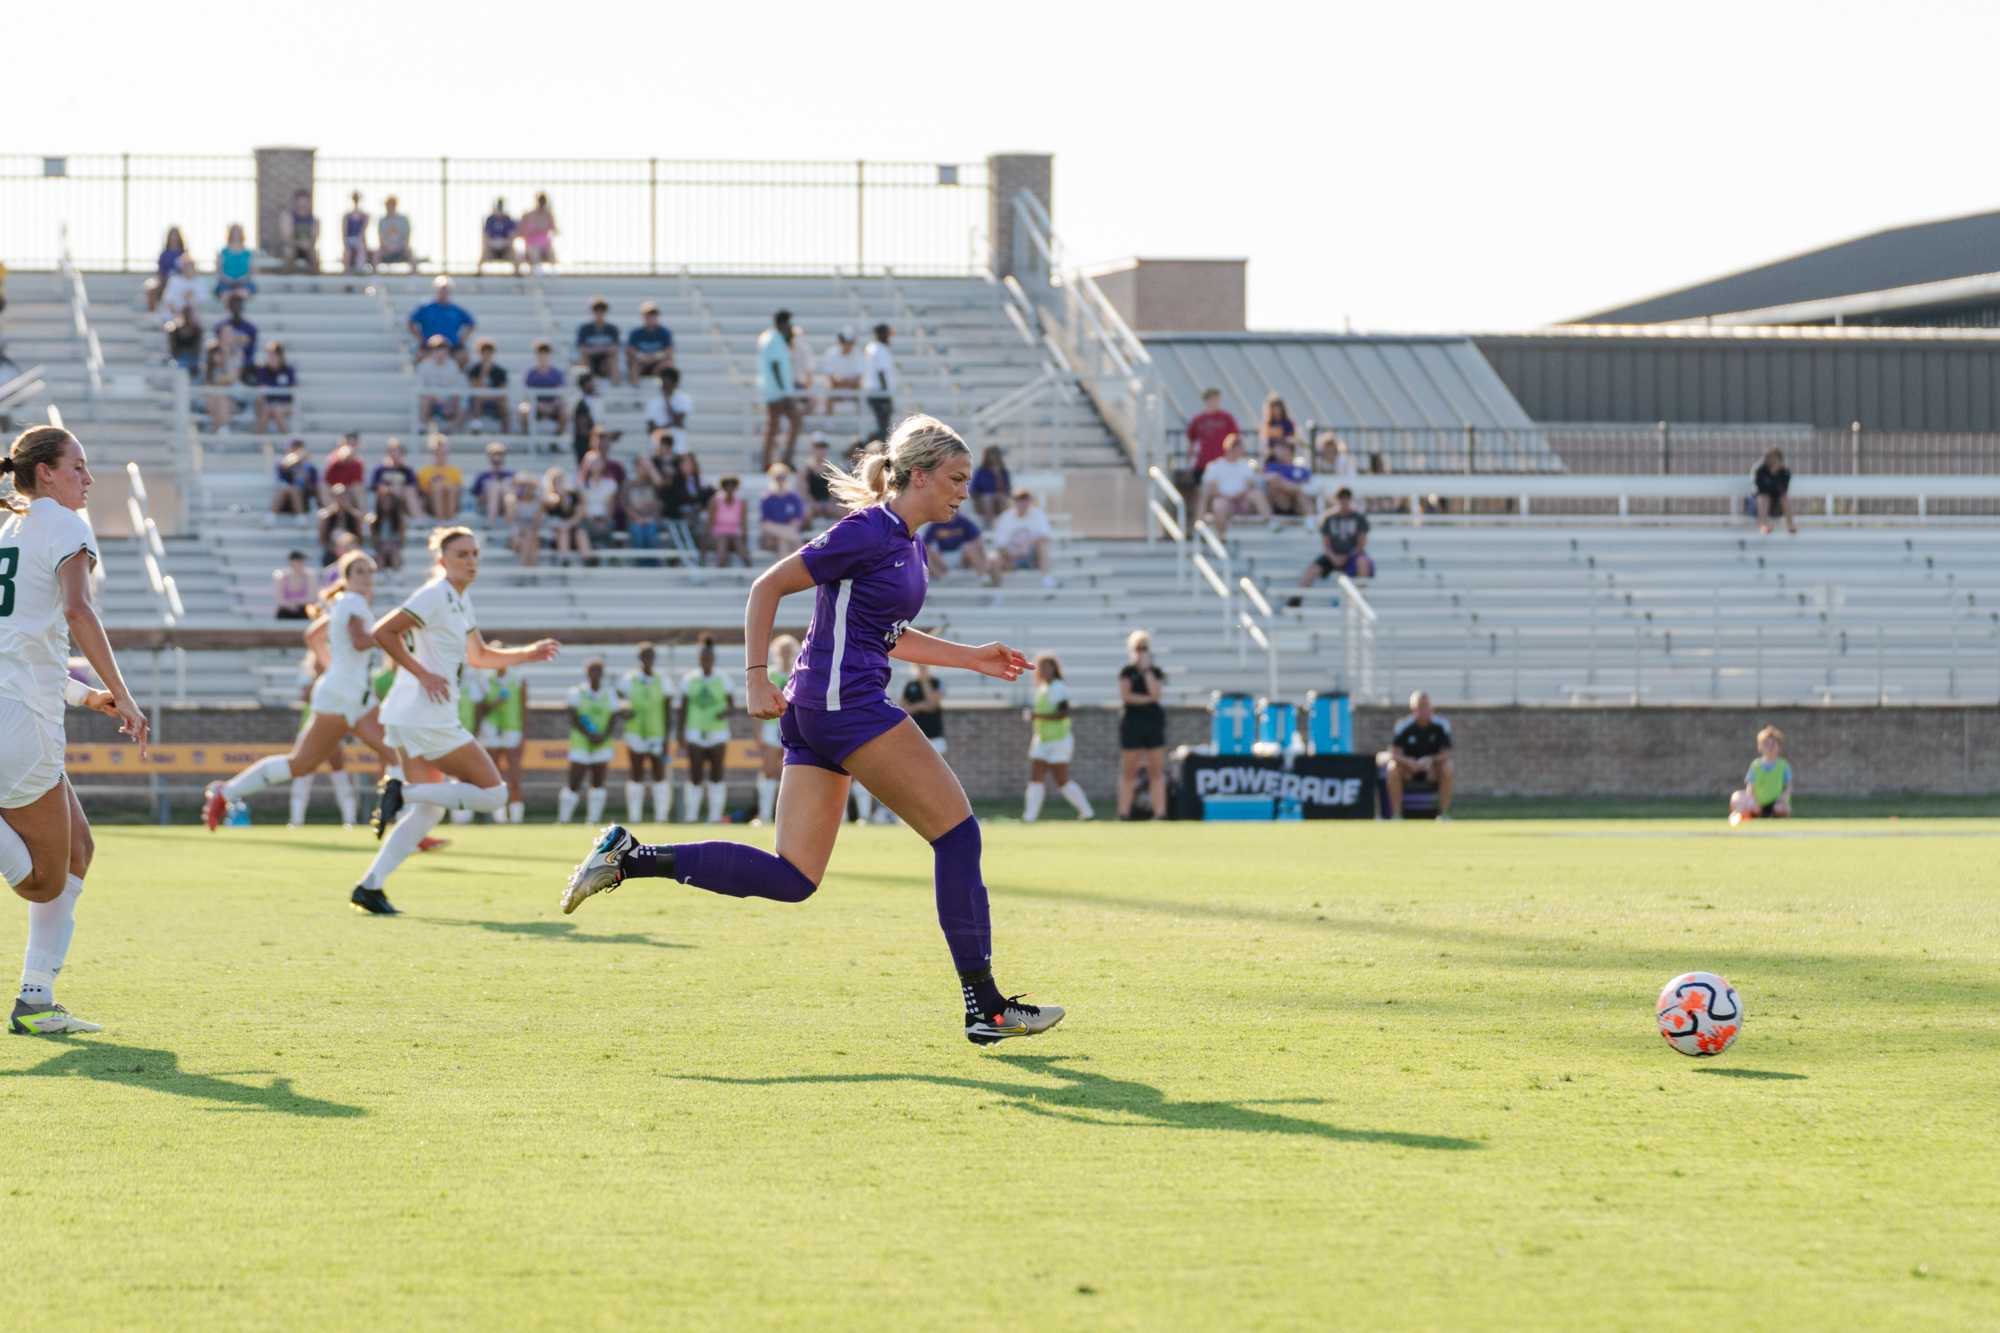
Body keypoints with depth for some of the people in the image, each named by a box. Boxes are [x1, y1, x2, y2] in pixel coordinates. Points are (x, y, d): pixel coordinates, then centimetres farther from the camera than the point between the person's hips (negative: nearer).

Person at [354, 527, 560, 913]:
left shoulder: (461, 600, 17)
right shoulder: (435, 596, -12)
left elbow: (479, 656, 29)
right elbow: (383, 632, -19)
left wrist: (528, 654, 17)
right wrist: (423, 673, -21)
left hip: (409, 718, 10)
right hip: (427, 717, -10)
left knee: (429, 809, 14)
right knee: (493, 794, -6)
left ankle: (370, 886, 8)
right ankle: (401, 791, -12)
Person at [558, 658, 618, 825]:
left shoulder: (609, 694, 8)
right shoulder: (577, 692, 0)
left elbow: (614, 718, 2)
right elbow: (573, 718, -8)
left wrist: (604, 736, -15)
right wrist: (588, 735, -21)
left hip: (602, 746, 3)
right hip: (580, 745, -3)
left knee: (598, 784, 0)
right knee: (573, 784, -6)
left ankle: (593, 821, 5)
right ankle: (563, 820, 4)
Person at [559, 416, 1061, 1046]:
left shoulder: (906, 543, 17)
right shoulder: (868, 532, -11)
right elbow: (767, 586, -10)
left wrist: (974, 658, 23)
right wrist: (757, 677, -13)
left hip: (814, 711, 10)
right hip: (845, 702, -10)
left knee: (790, 879, 3)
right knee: (957, 832, -6)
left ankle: (629, 857, 0)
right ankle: (985, 1006, -3)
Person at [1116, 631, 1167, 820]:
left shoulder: (1156, 673, 8)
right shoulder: (1127, 672, 4)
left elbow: (1156, 693, -9)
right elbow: (1125, 696, -8)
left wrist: (1146, 670, -7)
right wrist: (1148, 699, -8)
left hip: (1155, 724, 2)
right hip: (1132, 723, -2)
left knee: (1156, 772, -1)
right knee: (1128, 772, 0)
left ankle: (1160, 813, -2)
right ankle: (1124, 814, 3)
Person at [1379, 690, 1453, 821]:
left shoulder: (1441, 725, -8)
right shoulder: (1403, 726, -11)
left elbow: (1446, 754, -12)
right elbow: (1394, 754, -15)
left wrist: (1430, 760, -31)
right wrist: (1409, 762, -34)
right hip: (1409, 772, 0)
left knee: (1447, 767, -30)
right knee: (1393, 767, -31)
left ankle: (1444, 813, -23)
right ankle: (1396, 814, -27)